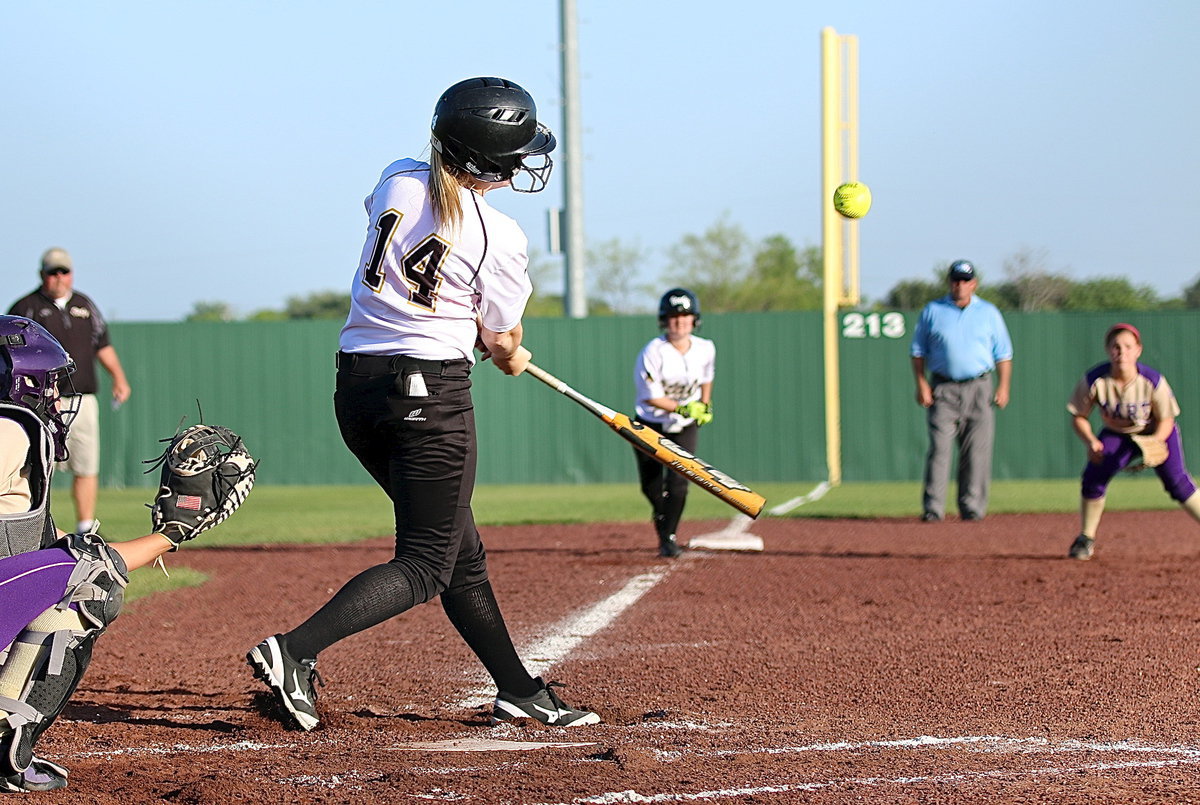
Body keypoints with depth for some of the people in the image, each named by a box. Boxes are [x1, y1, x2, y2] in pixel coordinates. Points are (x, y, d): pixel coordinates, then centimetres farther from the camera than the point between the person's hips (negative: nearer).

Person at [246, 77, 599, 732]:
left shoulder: (396, 182, 6)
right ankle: (296, 650, -18)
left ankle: (520, 691, 22)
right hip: (431, 393, -8)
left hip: (355, 388, 8)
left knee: (462, 551, 15)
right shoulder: (498, 237, -11)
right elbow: (502, 343, 0)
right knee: (426, 565, -2)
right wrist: (511, 354, 27)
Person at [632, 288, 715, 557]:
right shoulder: (652, 353, -22)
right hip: (650, 427, -2)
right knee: (651, 487, 4)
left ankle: (669, 537, 0)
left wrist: (705, 406, 11)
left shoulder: (705, 349, -7)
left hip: (685, 428, 2)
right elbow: (651, 396, -20)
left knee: (678, 483, -13)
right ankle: (661, 515, 37)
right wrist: (683, 408, -26)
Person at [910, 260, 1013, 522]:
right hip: (943, 389, -1)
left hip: (978, 389, 1)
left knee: (977, 450, -3)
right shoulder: (932, 311, 9)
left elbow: (1003, 353, 12)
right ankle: (933, 508, -9)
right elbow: (918, 351, 10)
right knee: (939, 448, -9)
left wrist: (1003, 386, 1)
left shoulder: (988, 312, 12)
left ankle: (972, 507, 4)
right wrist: (921, 384, -1)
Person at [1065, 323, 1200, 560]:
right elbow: (1078, 416, -11)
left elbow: (1166, 420, -15)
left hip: (1156, 434, -2)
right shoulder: (1094, 380, -25)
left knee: (1176, 481, -18)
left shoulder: (1153, 381, -28)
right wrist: (1091, 441, -29)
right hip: (1117, 435, 2)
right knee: (1093, 476, -16)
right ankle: (1086, 539, 4)